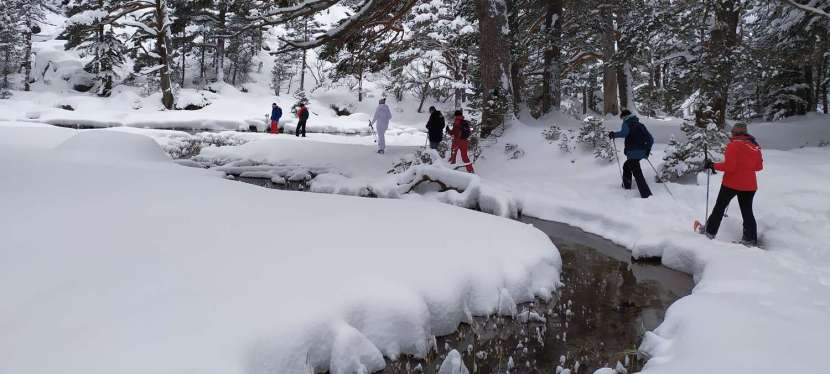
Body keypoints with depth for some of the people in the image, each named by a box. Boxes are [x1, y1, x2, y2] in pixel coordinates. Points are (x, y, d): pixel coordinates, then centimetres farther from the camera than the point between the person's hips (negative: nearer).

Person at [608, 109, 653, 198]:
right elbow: (651, 139, 17)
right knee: (626, 166, 29)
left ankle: (646, 194, -21)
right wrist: (647, 150, 24)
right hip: (642, 152, 8)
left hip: (633, 152, -8)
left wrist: (614, 134, -7)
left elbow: (624, 133, -22)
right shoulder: (640, 125, 21)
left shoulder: (627, 123, 0)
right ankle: (626, 187, 39)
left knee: (637, 173, -11)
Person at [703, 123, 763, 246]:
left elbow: (728, 166, -19)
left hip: (732, 183, -5)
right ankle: (751, 239, 10)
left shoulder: (733, 144, -14)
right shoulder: (755, 146, 4)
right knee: (747, 211, 11)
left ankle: (710, 231, 16)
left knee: (720, 207, 9)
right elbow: (759, 166, 11)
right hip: (749, 185, 5)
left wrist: (713, 165, -9)